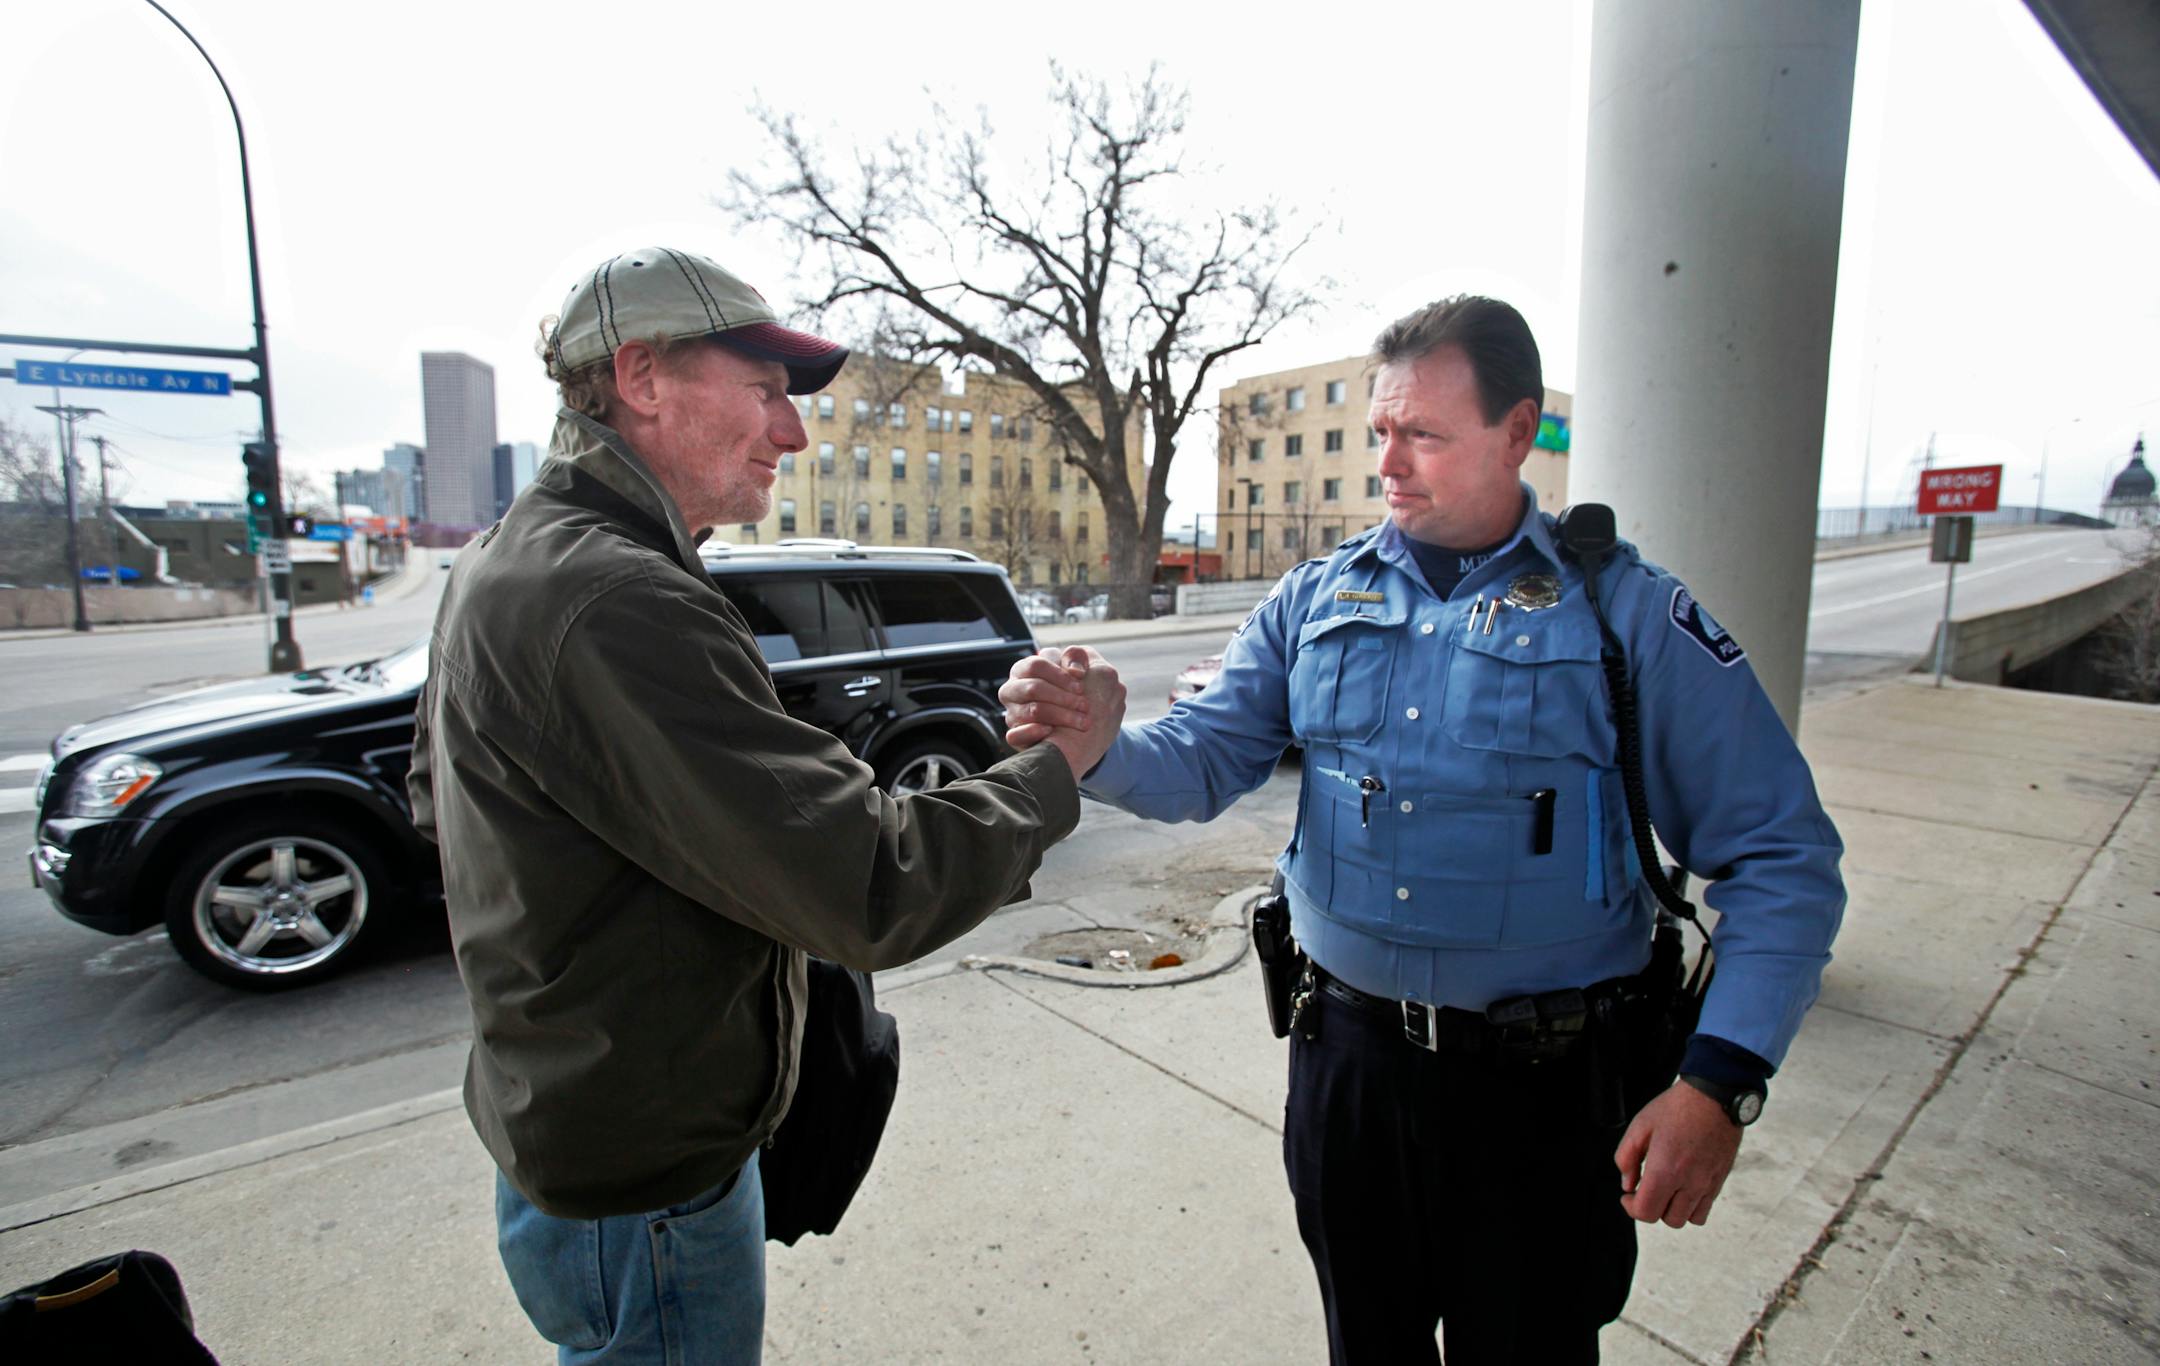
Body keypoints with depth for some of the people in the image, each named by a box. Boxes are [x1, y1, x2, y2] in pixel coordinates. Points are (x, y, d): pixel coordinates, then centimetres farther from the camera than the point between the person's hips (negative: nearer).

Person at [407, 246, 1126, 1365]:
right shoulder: (617, 606, -31)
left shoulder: (502, 563, 4)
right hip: (643, 1189, -9)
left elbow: (436, 792, 19)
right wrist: (1059, 765, -20)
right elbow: (875, 893, -34)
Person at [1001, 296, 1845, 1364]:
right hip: (1346, 1054, 3)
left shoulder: (1627, 613, -8)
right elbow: (1199, 761, -5)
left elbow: (1780, 860, -7)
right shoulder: (1316, 598, 1)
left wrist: (1721, 1083, -17)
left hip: (1541, 1085, -2)